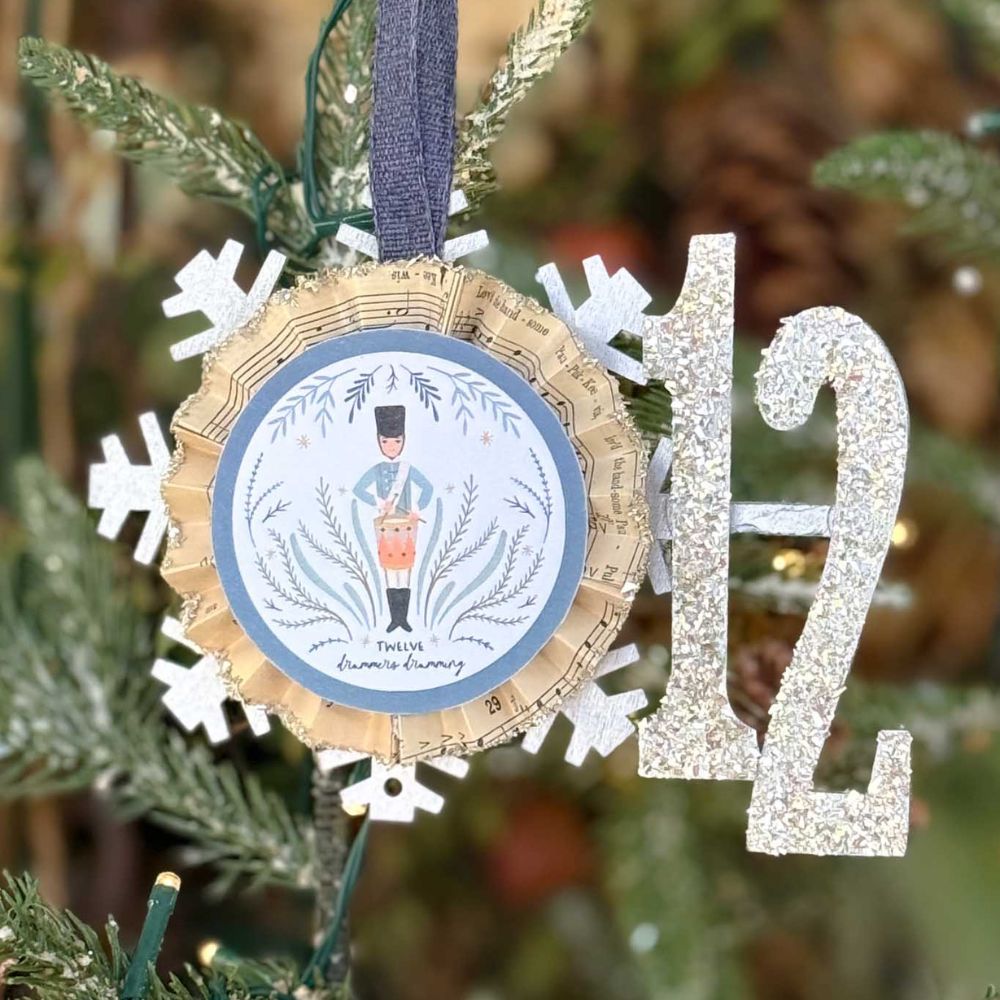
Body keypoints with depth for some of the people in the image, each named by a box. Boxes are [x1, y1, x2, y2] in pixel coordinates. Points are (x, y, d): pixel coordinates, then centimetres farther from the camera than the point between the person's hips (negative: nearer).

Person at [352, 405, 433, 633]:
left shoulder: (408, 469, 0)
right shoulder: (376, 470, 1)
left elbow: (428, 488, -5)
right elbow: (358, 490, -6)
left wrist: (418, 511, -14)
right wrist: (379, 503, -16)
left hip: (406, 525, 0)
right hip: (385, 526, 0)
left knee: (405, 576, 2)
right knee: (390, 577, 4)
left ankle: (404, 618, 8)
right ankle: (394, 618, 10)